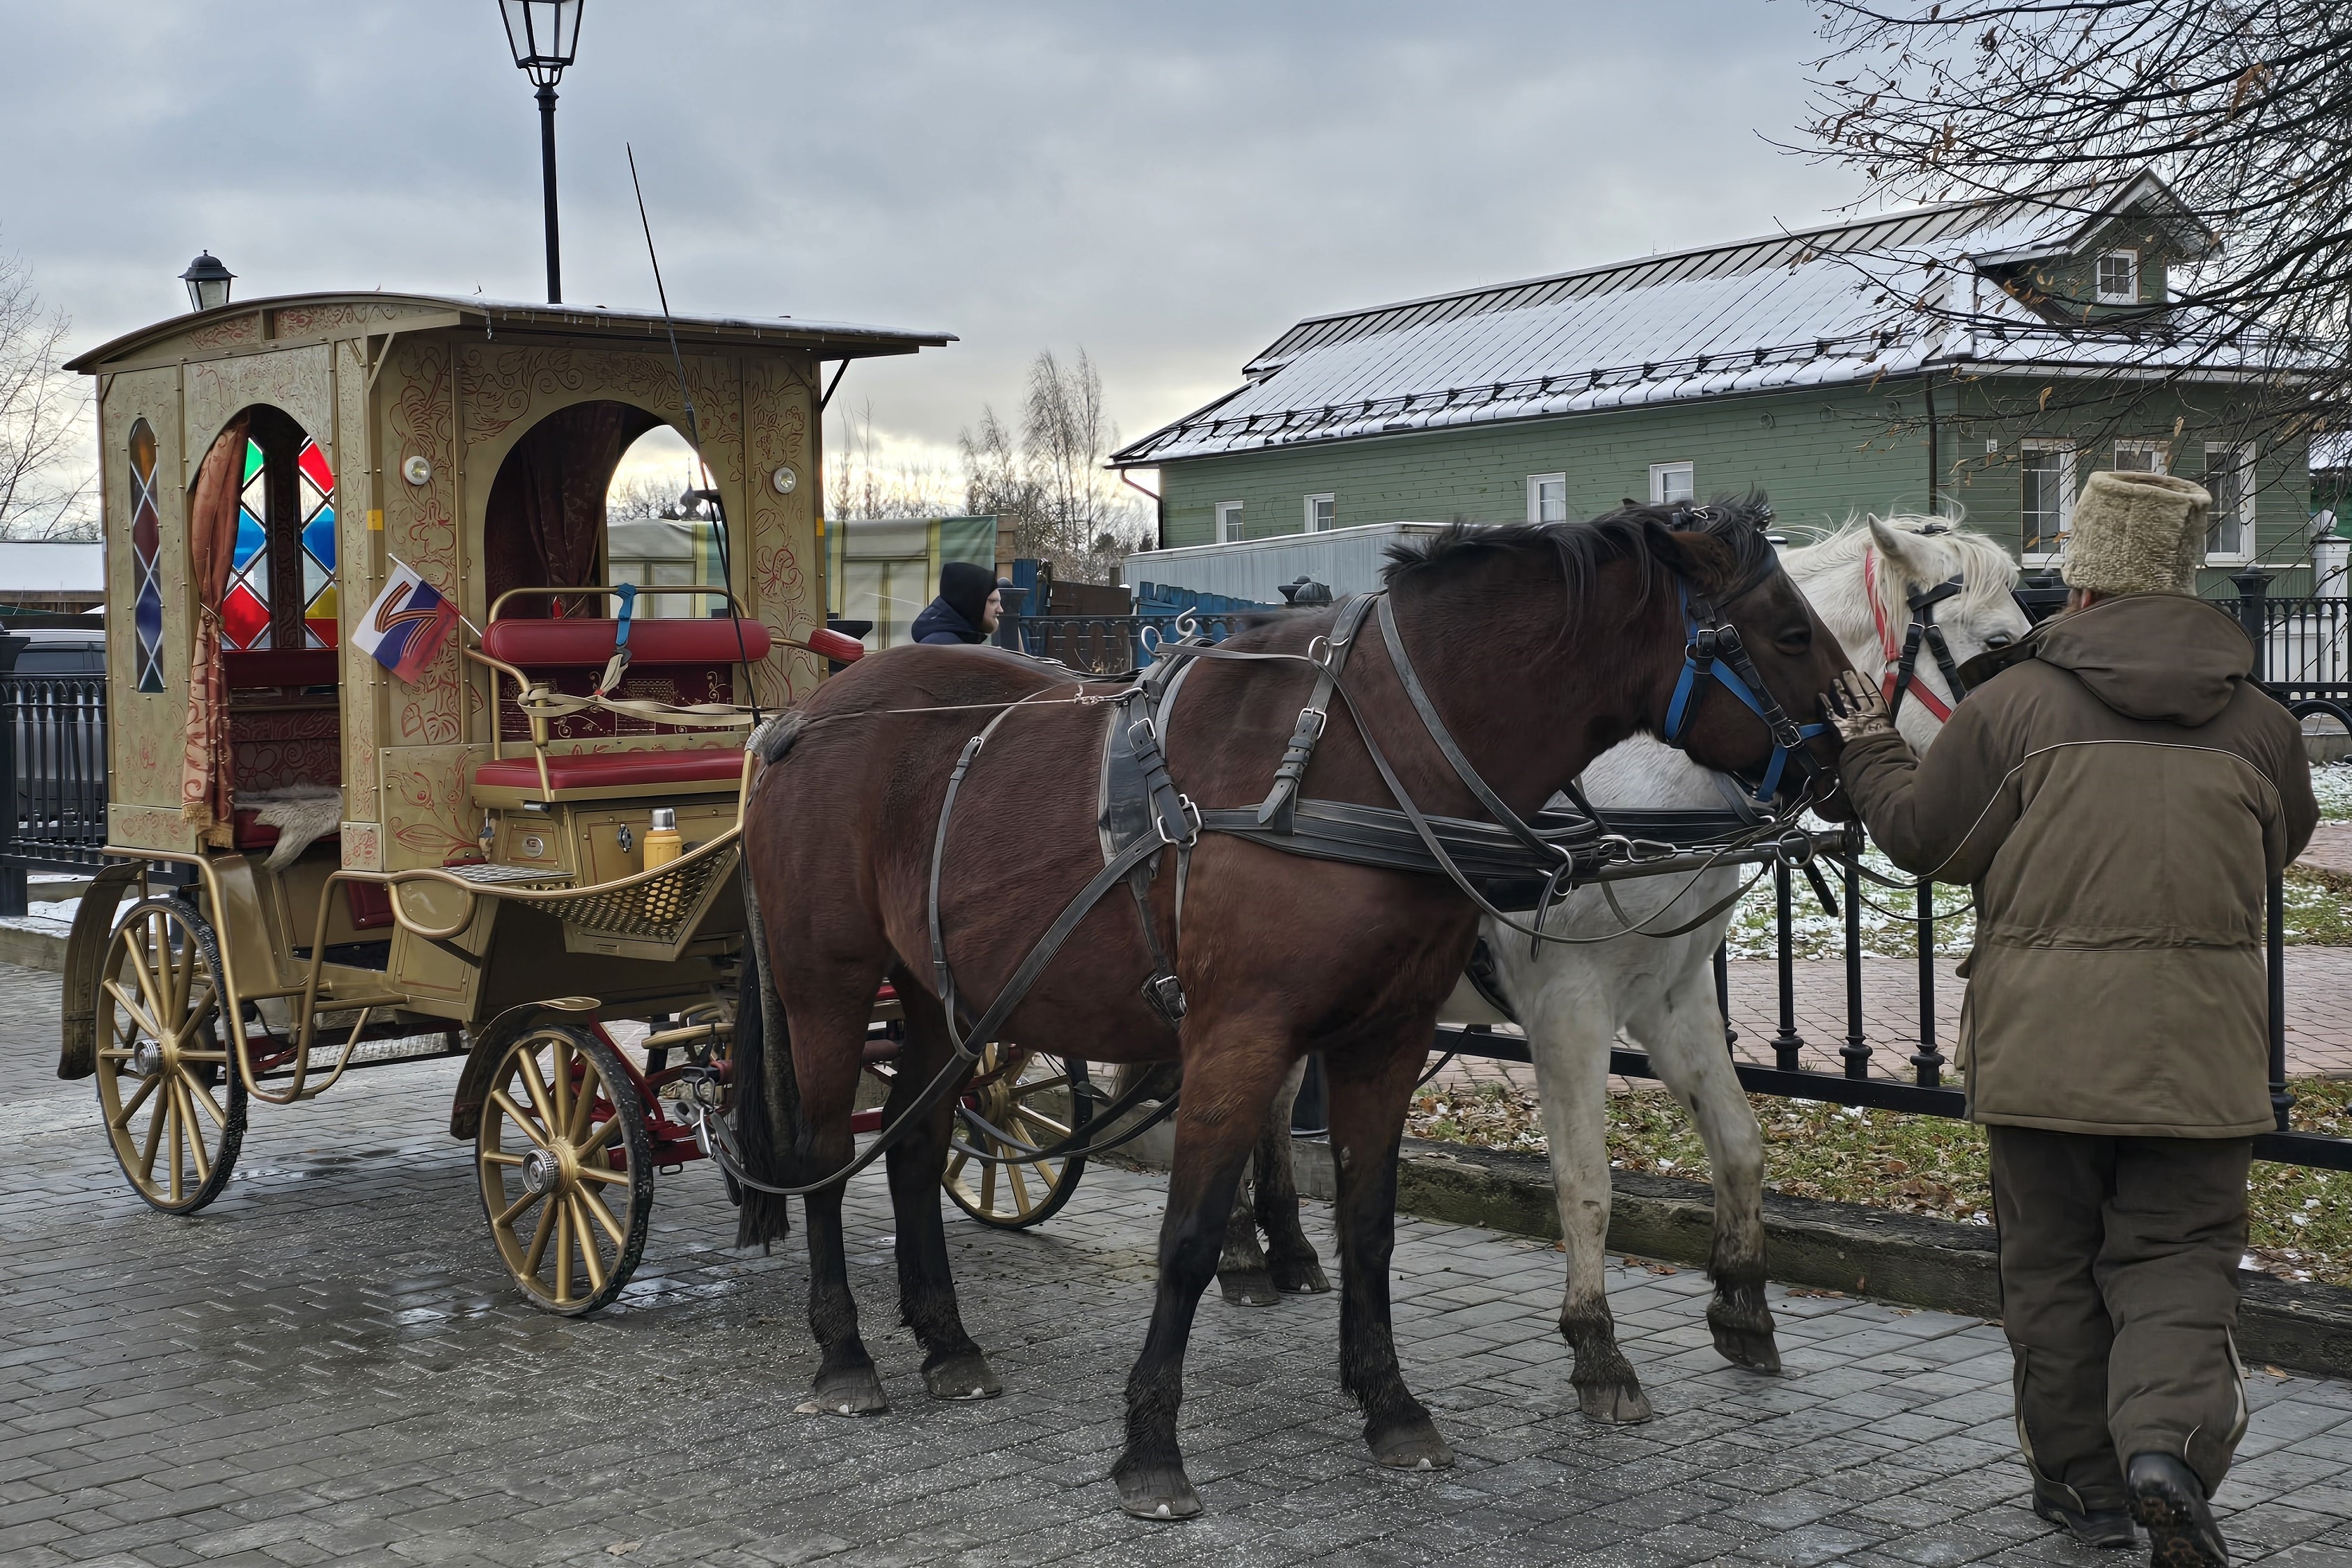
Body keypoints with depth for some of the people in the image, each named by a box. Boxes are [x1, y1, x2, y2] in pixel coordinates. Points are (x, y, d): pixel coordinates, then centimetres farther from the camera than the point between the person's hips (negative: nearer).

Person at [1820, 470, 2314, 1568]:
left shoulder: (2014, 702, -7)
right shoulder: (2257, 722, 3)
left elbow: (1923, 836, 1)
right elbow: (2281, 842, 19)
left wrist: (1867, 752, 18)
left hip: (2043, 1035, -1)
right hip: (2202, 1043, 1)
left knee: (2053, 1262, 13)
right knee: (2178, 1258, 8)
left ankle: (2083, 1480, 21)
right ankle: (2168, 1440, -17)